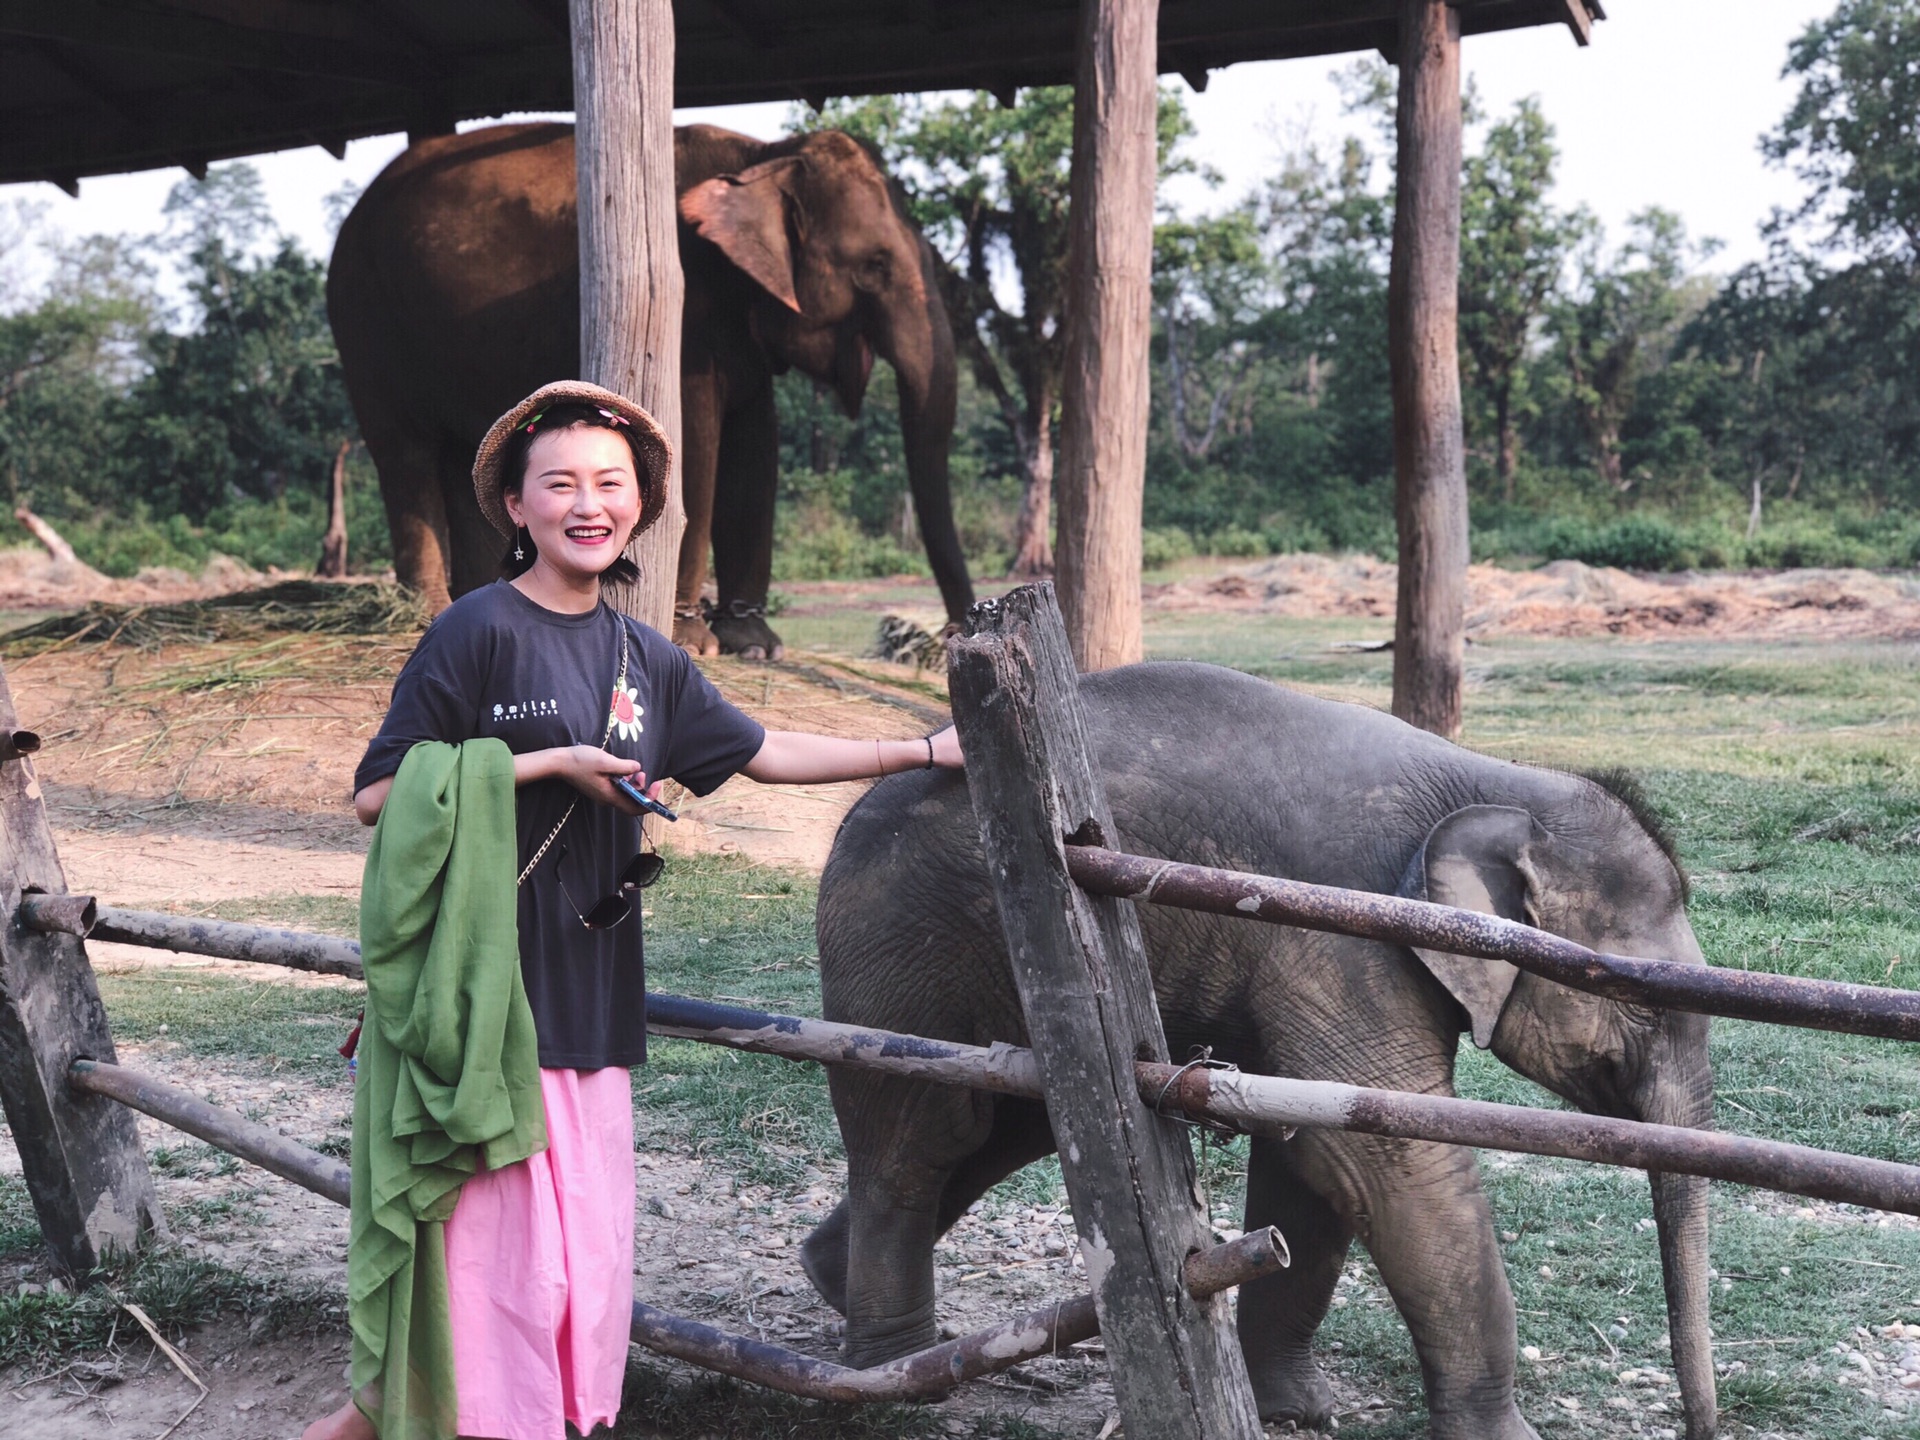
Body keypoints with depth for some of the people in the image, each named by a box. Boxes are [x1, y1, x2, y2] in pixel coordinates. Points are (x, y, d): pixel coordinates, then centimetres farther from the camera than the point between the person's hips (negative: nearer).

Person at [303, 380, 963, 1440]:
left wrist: (923, 752, 23)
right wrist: (550, 765, -14)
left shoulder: (646, 660, 12)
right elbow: (379, 795, -11)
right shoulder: (480, 631, -7)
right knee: (503, 1252, -7)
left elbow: (760, 751, 22)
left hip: (588, 1004, 7)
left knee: (586, 1261, 9)